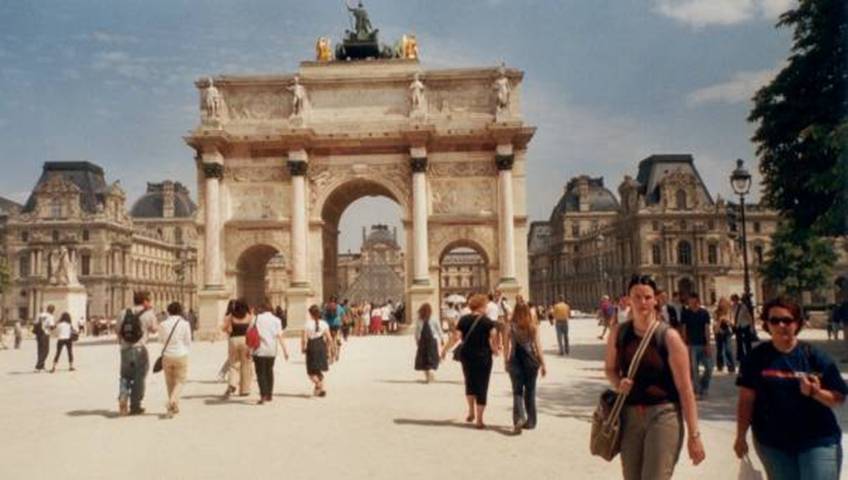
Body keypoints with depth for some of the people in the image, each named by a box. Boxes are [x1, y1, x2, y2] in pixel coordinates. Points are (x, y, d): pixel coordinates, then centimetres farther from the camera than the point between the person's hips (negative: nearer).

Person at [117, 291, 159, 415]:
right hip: (140, 349, -3)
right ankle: (135, 406, 11)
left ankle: (123, 397, -7)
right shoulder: (148, 314, -6)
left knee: (125, 376, 17)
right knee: (139, 378, 7)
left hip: (125, 349, 4)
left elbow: (118, 330, 9)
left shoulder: (125, 313, 6)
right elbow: (154, 329, 7)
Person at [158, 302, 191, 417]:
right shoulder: (185, 324, -9)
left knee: (170, 382, 15)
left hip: (167, 356, 2)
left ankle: (174, 407, 20)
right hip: (181, 356, -2)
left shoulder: (163, 324, -4)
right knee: (180, 381, 7)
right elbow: (188, 342, -2)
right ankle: (172, 400, -18)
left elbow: (161, 339, 11)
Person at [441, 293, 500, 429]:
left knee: (470, 383, 25)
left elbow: (456, 338, -7)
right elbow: (493, 341, -15)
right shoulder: (489, 322, -7)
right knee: (482, 387, 5)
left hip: (466, 356, 3)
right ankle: (479, 420, 7)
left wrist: (445, 349, 4)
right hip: (483, 357, -3)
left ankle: (471, 411, 25)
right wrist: (496, 351, 3)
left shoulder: (463, 320, 0)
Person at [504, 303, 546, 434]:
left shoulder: (510, 327, -3)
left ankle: (519, 417, -19)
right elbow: (538, 345, -4)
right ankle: (530, 421, 20)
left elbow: (507, 345, 0)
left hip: (515, 361, -1)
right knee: (530, 391, 14)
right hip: (531, 360, 1)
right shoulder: (533, 327, -2)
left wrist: (505, 361, 12)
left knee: (517, 391, 3)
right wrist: (543, 364, 1)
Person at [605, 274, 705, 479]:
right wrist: (618, 384, -7)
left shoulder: (669, 336, -10)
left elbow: (685, 388, -9)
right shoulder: (618, 332, 1)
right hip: (629, 416, 4)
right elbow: (610, 368, 17)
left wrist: (694, 434, -10)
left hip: (663, 415, -4)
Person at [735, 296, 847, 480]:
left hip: (818, 441, -1)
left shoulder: (815, 356, -5)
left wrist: (816, 392, -21)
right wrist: (741, 437, 0)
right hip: (773, 443, 1)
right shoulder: (757, 357, -3)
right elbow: (746, 400, 0)